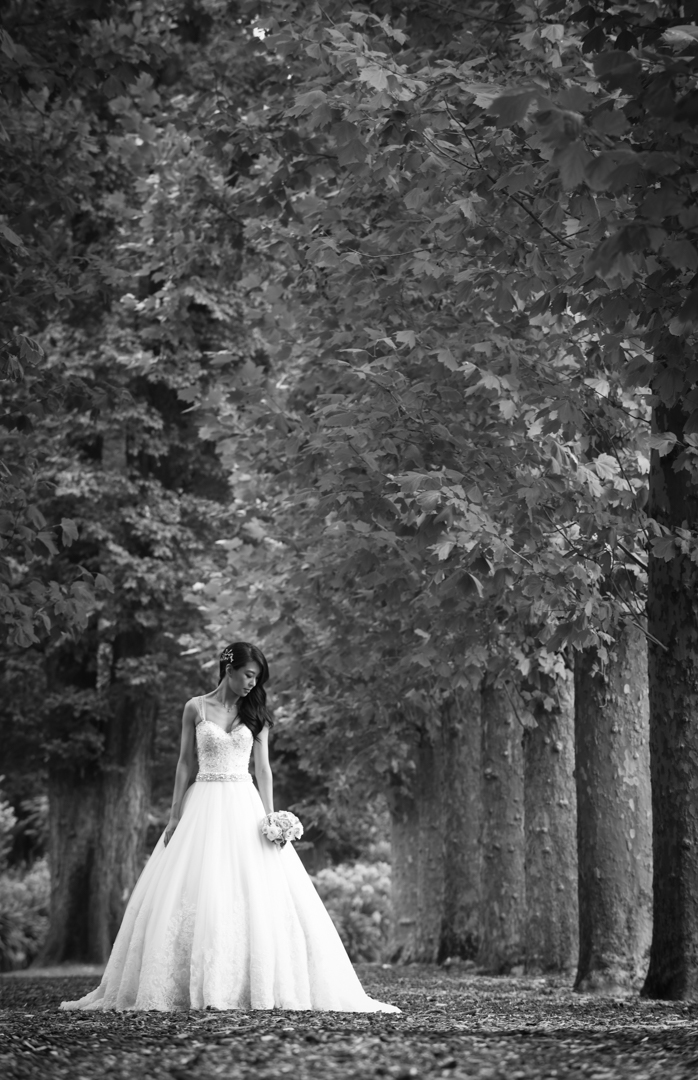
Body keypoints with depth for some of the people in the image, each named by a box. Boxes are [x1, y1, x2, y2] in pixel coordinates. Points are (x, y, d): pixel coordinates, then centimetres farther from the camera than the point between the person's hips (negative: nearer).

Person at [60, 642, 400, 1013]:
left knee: (255, 894, -6)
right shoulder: (196, 709, 4)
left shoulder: (255, 714, 8)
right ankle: (203, 987, -3)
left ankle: (261, 986, -4)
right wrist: (175, 816, 0)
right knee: (199, 895, -6)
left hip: (244, 806, 1)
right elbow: (185, 764, 5)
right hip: (204, 806, -1)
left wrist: (269, 816, -5)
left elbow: (263, 767, 6)